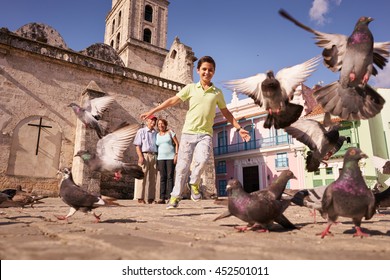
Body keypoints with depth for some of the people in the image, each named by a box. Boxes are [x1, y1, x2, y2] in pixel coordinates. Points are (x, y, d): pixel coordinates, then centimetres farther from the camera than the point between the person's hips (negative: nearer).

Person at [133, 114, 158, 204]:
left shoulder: (156, 133, 19)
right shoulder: (141, 131, 7)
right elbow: (137, 145, 0)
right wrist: (140, 156, -12)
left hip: (154, 156, 4)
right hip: (144, 155, -4)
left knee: (152, 178, 4)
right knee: (142, 177, -5)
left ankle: (150, 198, 10)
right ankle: (140, 198, 0)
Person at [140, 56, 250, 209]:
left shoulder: (217, 93, 10)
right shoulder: (190, 88, 7)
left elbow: (226, 113, 17)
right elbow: (172, 101, 6)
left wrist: (239, 128, 12)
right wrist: (152, 111, 3)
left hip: (206, 134, 0)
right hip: (188, 132, 0)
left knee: (201, 160, -24)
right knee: (182, 165, 1)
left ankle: (194, 183, 6)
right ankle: (175, 196, 16)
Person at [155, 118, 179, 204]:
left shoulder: (170, 132, 6)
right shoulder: (157, 135, 15)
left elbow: (177, 143, 2)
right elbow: (156, 147, 16)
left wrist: (176, 154, -9)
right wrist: (156, 159, 8)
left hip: (171, 157, -3)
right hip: (161, 158, 3)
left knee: (170, 177, -7)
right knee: (162, 177, -2)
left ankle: (169, 197, -8)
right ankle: (162, 198, -3)